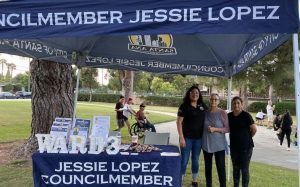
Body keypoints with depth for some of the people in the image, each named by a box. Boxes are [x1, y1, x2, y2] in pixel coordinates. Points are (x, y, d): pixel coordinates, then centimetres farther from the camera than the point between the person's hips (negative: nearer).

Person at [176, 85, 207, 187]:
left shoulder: (203, 106, 5)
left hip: (199, 138, 4)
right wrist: (181, 138, -15)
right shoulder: (184, 106, -8)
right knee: (184, 160, 1)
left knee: (195, 160, 14)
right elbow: (179, 122, -10)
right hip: (187, 137, -4)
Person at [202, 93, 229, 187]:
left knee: (221, 166, -1)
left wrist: (215, 129, -18)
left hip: (219, 144, -3)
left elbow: (227, 129, -7)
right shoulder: (205, 112, 2)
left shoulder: (223, 113, -8)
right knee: (208, 166, 13)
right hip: (206, 144, 4)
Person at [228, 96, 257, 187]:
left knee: (244, 168, 2)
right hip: (234, 146, 5)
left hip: (246, 146, -5)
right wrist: (235, 136, 8)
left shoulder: (246, 115, -12)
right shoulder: (229, 116, 3)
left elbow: (254, 129, -10)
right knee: (235, 168, 14)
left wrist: (247, 138, 2)